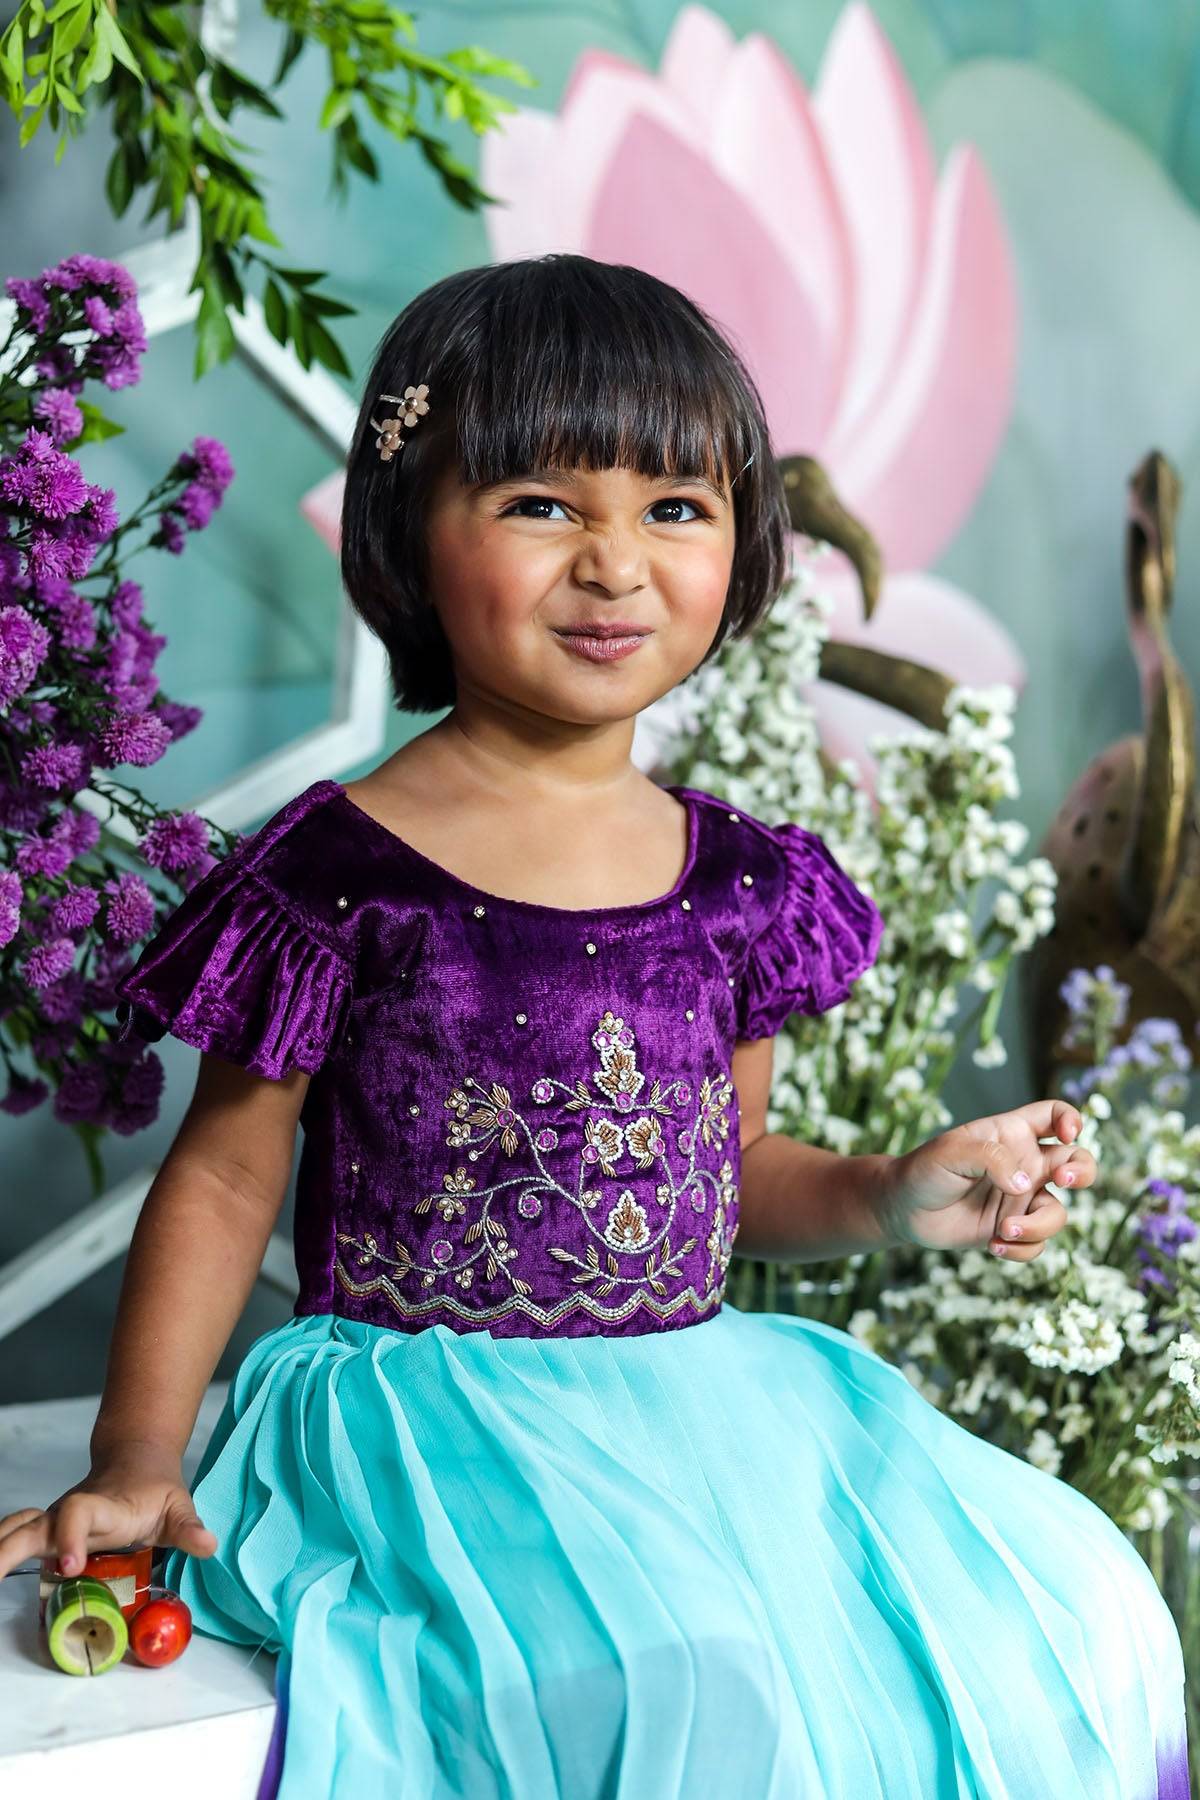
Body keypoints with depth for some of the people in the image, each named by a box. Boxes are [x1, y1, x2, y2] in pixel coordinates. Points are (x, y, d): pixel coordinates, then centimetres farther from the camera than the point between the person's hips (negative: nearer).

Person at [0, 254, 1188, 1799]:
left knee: (1073, 1614, -4)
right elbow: (224, 1177, -1)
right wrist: (138, 1459, -7)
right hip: (432, 1421, -5)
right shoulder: (342, 873, -9)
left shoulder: (737, 878, 7)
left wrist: (893, 1197, 1)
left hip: (703, 1393, 6)